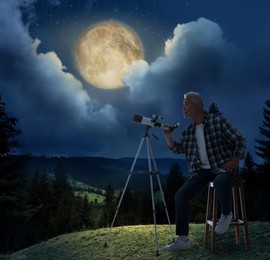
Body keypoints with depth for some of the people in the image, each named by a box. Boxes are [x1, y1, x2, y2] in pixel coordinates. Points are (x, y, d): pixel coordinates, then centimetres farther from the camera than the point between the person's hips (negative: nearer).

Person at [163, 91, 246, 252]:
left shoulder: (217, 121, -8)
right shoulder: (189, 130, 9)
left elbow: (240, 140, -5)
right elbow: (178, 149, 14)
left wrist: (236, 159, -19)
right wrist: (168, 137, -4)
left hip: (223, 166, -5)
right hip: (202, 170, 5)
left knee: (221, 182, -40)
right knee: (181, 195, -12)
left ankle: (226, 214, -8)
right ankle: (183, 240, -3)